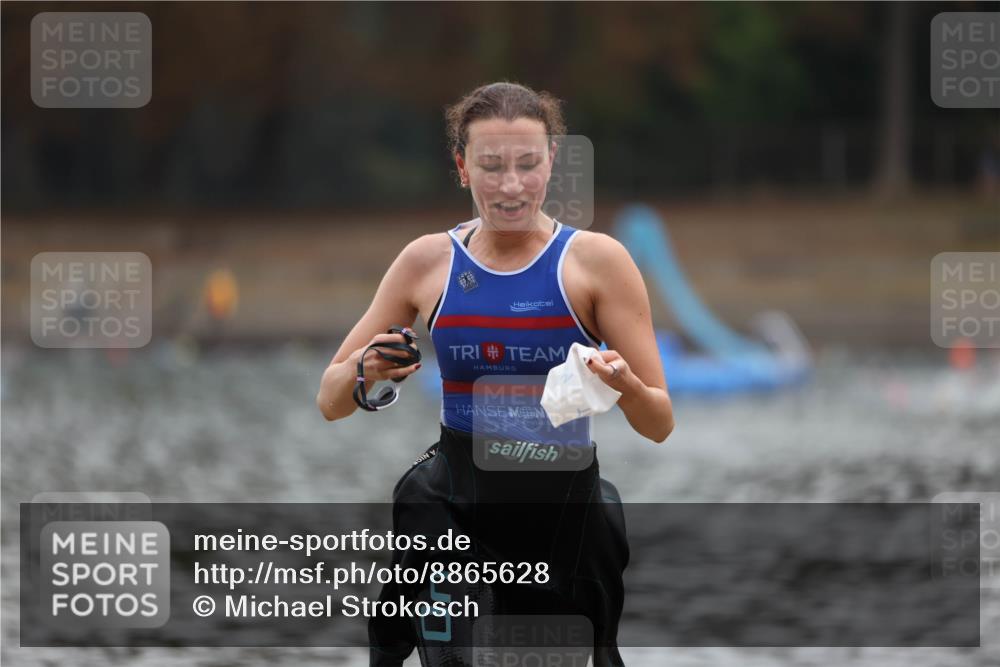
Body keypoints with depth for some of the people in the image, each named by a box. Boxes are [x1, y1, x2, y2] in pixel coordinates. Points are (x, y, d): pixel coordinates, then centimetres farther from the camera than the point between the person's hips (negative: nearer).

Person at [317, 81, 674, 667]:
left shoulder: (596, 260, -5)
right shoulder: (429, 261, 2)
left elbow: (659, 425, -5)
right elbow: (331, 402, 7)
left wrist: (624, 384, -27)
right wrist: (364, 373, -15)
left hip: (565, 510, -1)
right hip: (454, 512, 1)